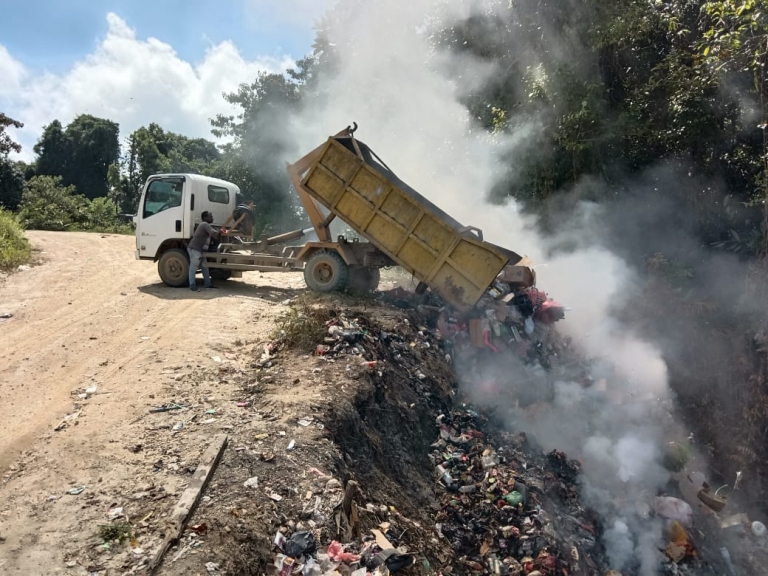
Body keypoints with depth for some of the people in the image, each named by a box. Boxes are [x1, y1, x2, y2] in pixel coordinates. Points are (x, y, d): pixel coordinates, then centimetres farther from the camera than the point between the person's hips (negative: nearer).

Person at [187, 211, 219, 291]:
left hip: (199, 249, 11)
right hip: (194, 249, -11)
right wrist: (219, 232, -9)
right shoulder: (206, 225, -13)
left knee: (205, 266, 13)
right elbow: (214, 233, -27)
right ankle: (192, 285, -2)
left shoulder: (203, 225, 20)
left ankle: (207, 283, 19)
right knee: (193, 267, -6)